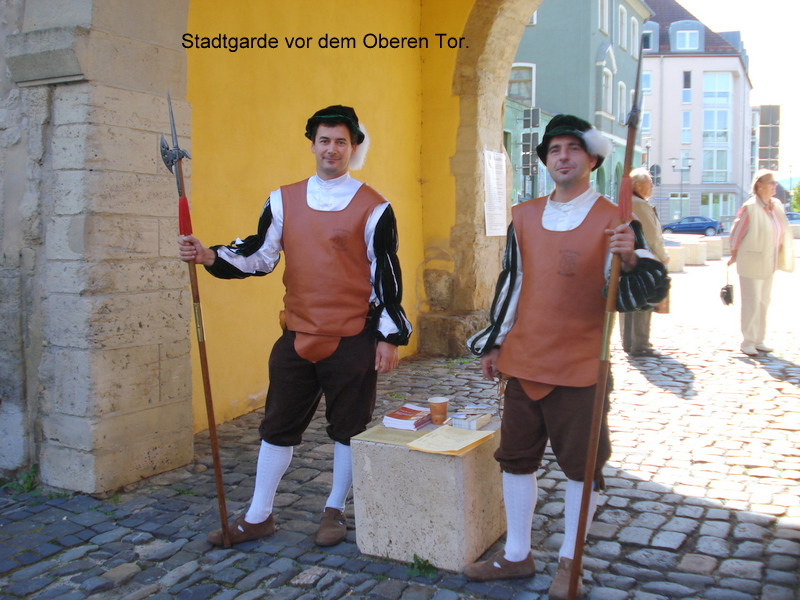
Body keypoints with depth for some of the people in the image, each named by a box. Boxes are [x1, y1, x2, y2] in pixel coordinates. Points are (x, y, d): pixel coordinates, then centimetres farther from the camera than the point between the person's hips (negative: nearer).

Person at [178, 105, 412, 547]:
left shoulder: (372, 208, -4)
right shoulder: (283, 200, 6)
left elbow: (386, 275, -4)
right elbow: (259, 256, 7)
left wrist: (389, 336, -6)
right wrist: (209, 256, -9)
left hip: (352, 340, -3)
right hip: (297, 336, 3)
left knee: (348, 429, 9)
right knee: (278, 426, 11)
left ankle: (335, 511, 30)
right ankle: (258, 516, 26)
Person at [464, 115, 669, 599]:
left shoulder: (613, 221, -6)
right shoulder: (524, 217, 8)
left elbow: (653, 289, -10)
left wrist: (630, 258, -31)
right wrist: (493, 343, 16)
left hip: (580, 367, -4)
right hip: (522, 361, 5)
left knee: (581, 465, 7)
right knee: (517, 458, 12)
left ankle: (570, 560, 27)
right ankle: (517, 555, 28)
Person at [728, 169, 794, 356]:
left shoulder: (777, 206, 6)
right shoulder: (750, 207, -15)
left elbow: (782, 232, 14)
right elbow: (736, 233, -9)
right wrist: (733, 256, -4)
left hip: (768, 264, 7)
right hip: (751, 263, -7)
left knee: (764, 302, 12)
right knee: (751, 304, -3)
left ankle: (759, 340, 22)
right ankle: (747, 342, 7)